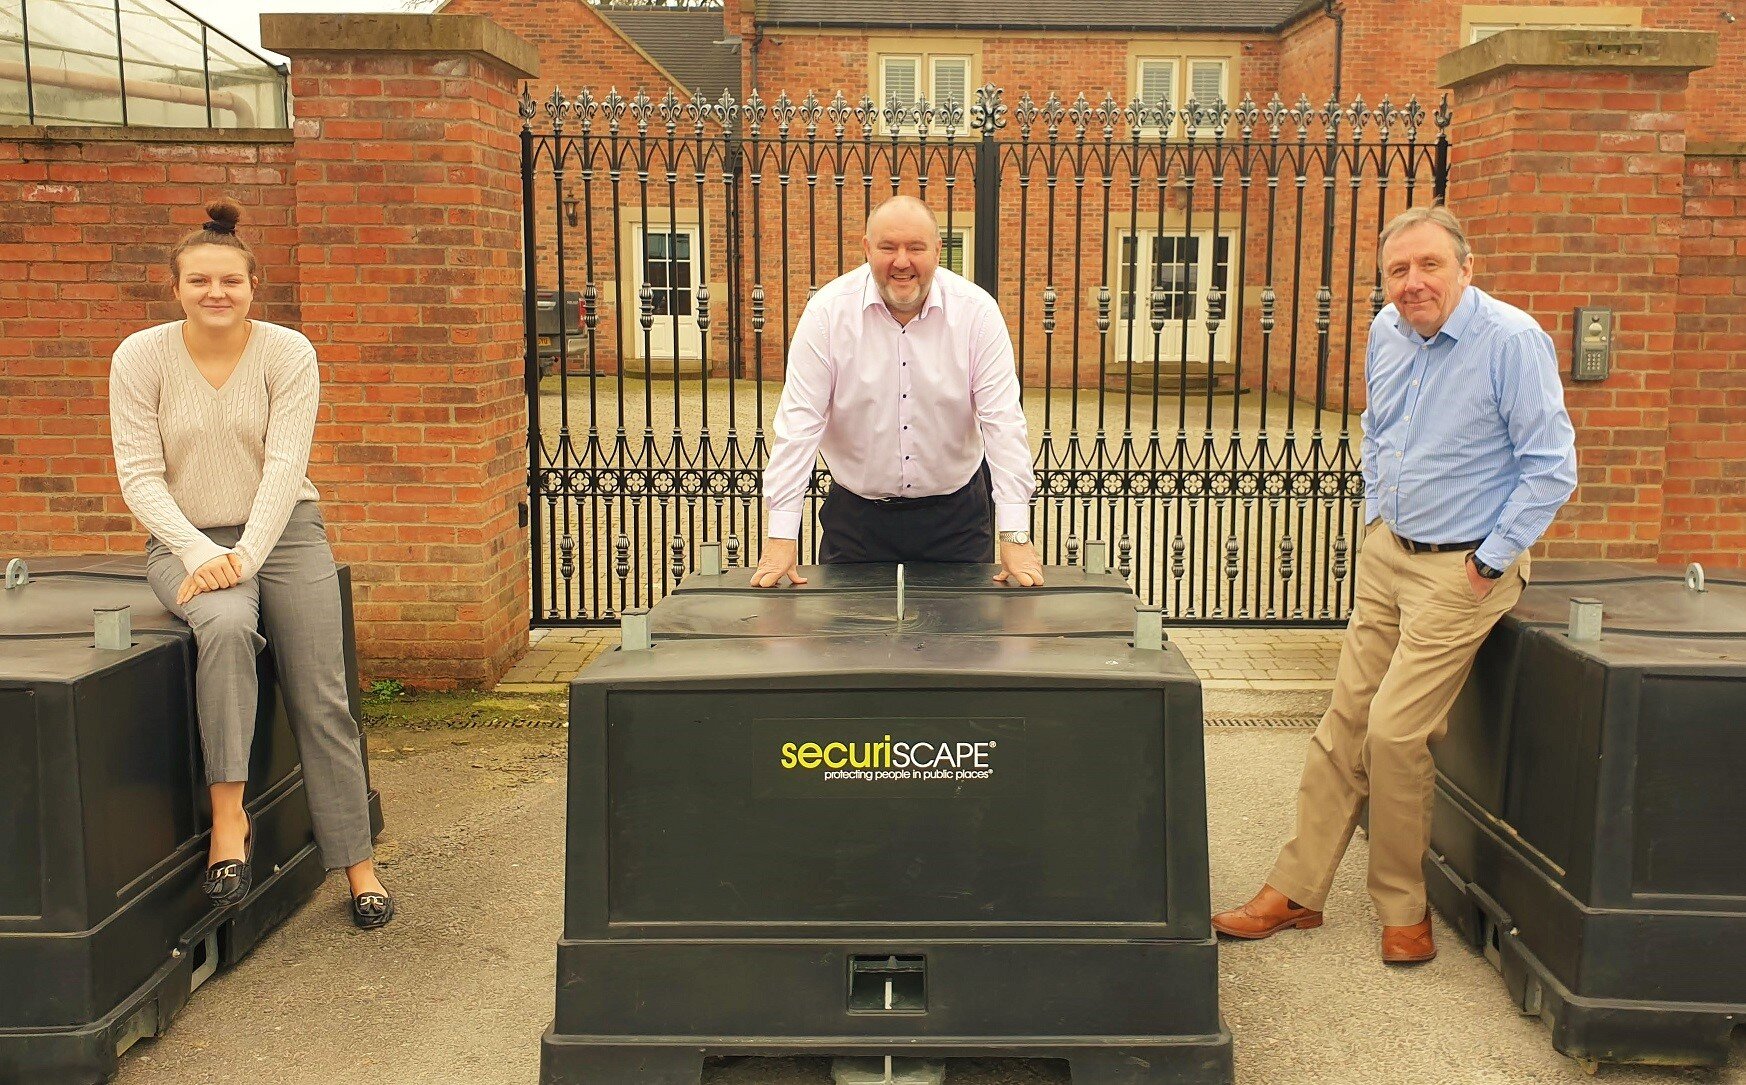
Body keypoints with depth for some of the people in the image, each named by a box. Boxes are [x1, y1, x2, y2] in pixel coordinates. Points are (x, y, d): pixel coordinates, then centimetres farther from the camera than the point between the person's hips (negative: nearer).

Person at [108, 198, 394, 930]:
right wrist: (200, 554, -19)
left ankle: (357, 865, 3)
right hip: (186, 542, 0)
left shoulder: (288, 352, -4)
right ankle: (229, 818, -26)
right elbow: (139, 475, -6)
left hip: (282, 533, 0)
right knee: (225, 627, -34)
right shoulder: (140, 357, -3)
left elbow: (285, 465, -11)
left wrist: (246, 555, -21)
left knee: (321, 702, -7)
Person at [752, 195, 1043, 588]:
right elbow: (799, 423, -12)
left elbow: (1002, 421, -11)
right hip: (856, 516, 0)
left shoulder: (977, 311, -9)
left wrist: (1015, 534, -17)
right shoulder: (828, 311, -9)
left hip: (956, 513, 0)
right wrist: (782, 536, -16)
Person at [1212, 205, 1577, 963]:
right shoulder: (1386, 333, 5)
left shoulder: (1512, 341, -16)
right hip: (1387, 552, 7)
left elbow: (1552, 467, -15)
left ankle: (1404, 912, 12)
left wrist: (1491, 561, -14)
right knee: (1344, 722, 8)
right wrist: (1376, 517, 15)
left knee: (1395, 733, -8)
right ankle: (1296, 892, 18)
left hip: (1459, 569, -7)